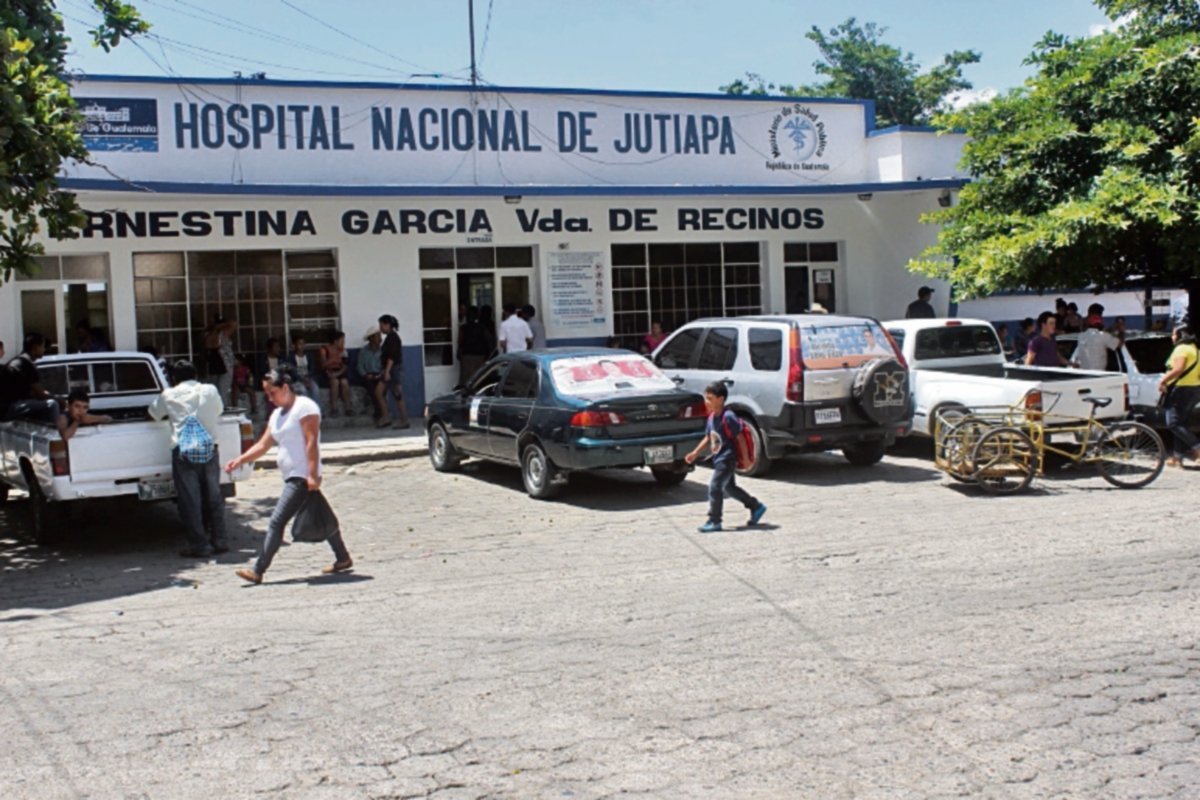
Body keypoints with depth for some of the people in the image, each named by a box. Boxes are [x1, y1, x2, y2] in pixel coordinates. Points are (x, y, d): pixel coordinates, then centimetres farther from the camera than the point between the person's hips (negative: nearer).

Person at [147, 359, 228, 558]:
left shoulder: (169, 395, 4)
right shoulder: (210, 391, 8)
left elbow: (152, 414, 18)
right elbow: (219, 410, 24)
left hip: (183, 451, -2)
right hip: (209, 449, 2)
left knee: (189, 500, 3)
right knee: (213, 497, 12)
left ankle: (199, 545, 3)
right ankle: (219, 541, 14)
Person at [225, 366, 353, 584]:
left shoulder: (304, 407, -10)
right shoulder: (278, 414, 17)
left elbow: (312, 442, -17)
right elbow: (263, 445, 15)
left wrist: (313, 475, -22)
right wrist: (240, 460, 1)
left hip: (303, 477, -10)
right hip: (291, 477, 10)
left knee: (276, 522, -11)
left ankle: (258, 571, -10)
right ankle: (343, 558, 23)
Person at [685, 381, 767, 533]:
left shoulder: (728, 417, -19)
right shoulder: (712, 417, 7)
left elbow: (740, 438, -17)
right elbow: (708, 438, 17)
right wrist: (695, 453, 12)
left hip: (727, 459, -10)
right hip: (718, 459, 10)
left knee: (715, 487, -11)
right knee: (729, 487, 19)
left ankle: (714, 521, -3)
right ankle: (756, 507, 33)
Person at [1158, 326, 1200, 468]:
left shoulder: (1181, 349, -12)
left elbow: (1178, 369, -25)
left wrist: (1163, 380, -18)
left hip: (1181, 390, -10)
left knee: (1173, 422, -10)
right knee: (1180, 423, 12)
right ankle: (1178, 456, 11)